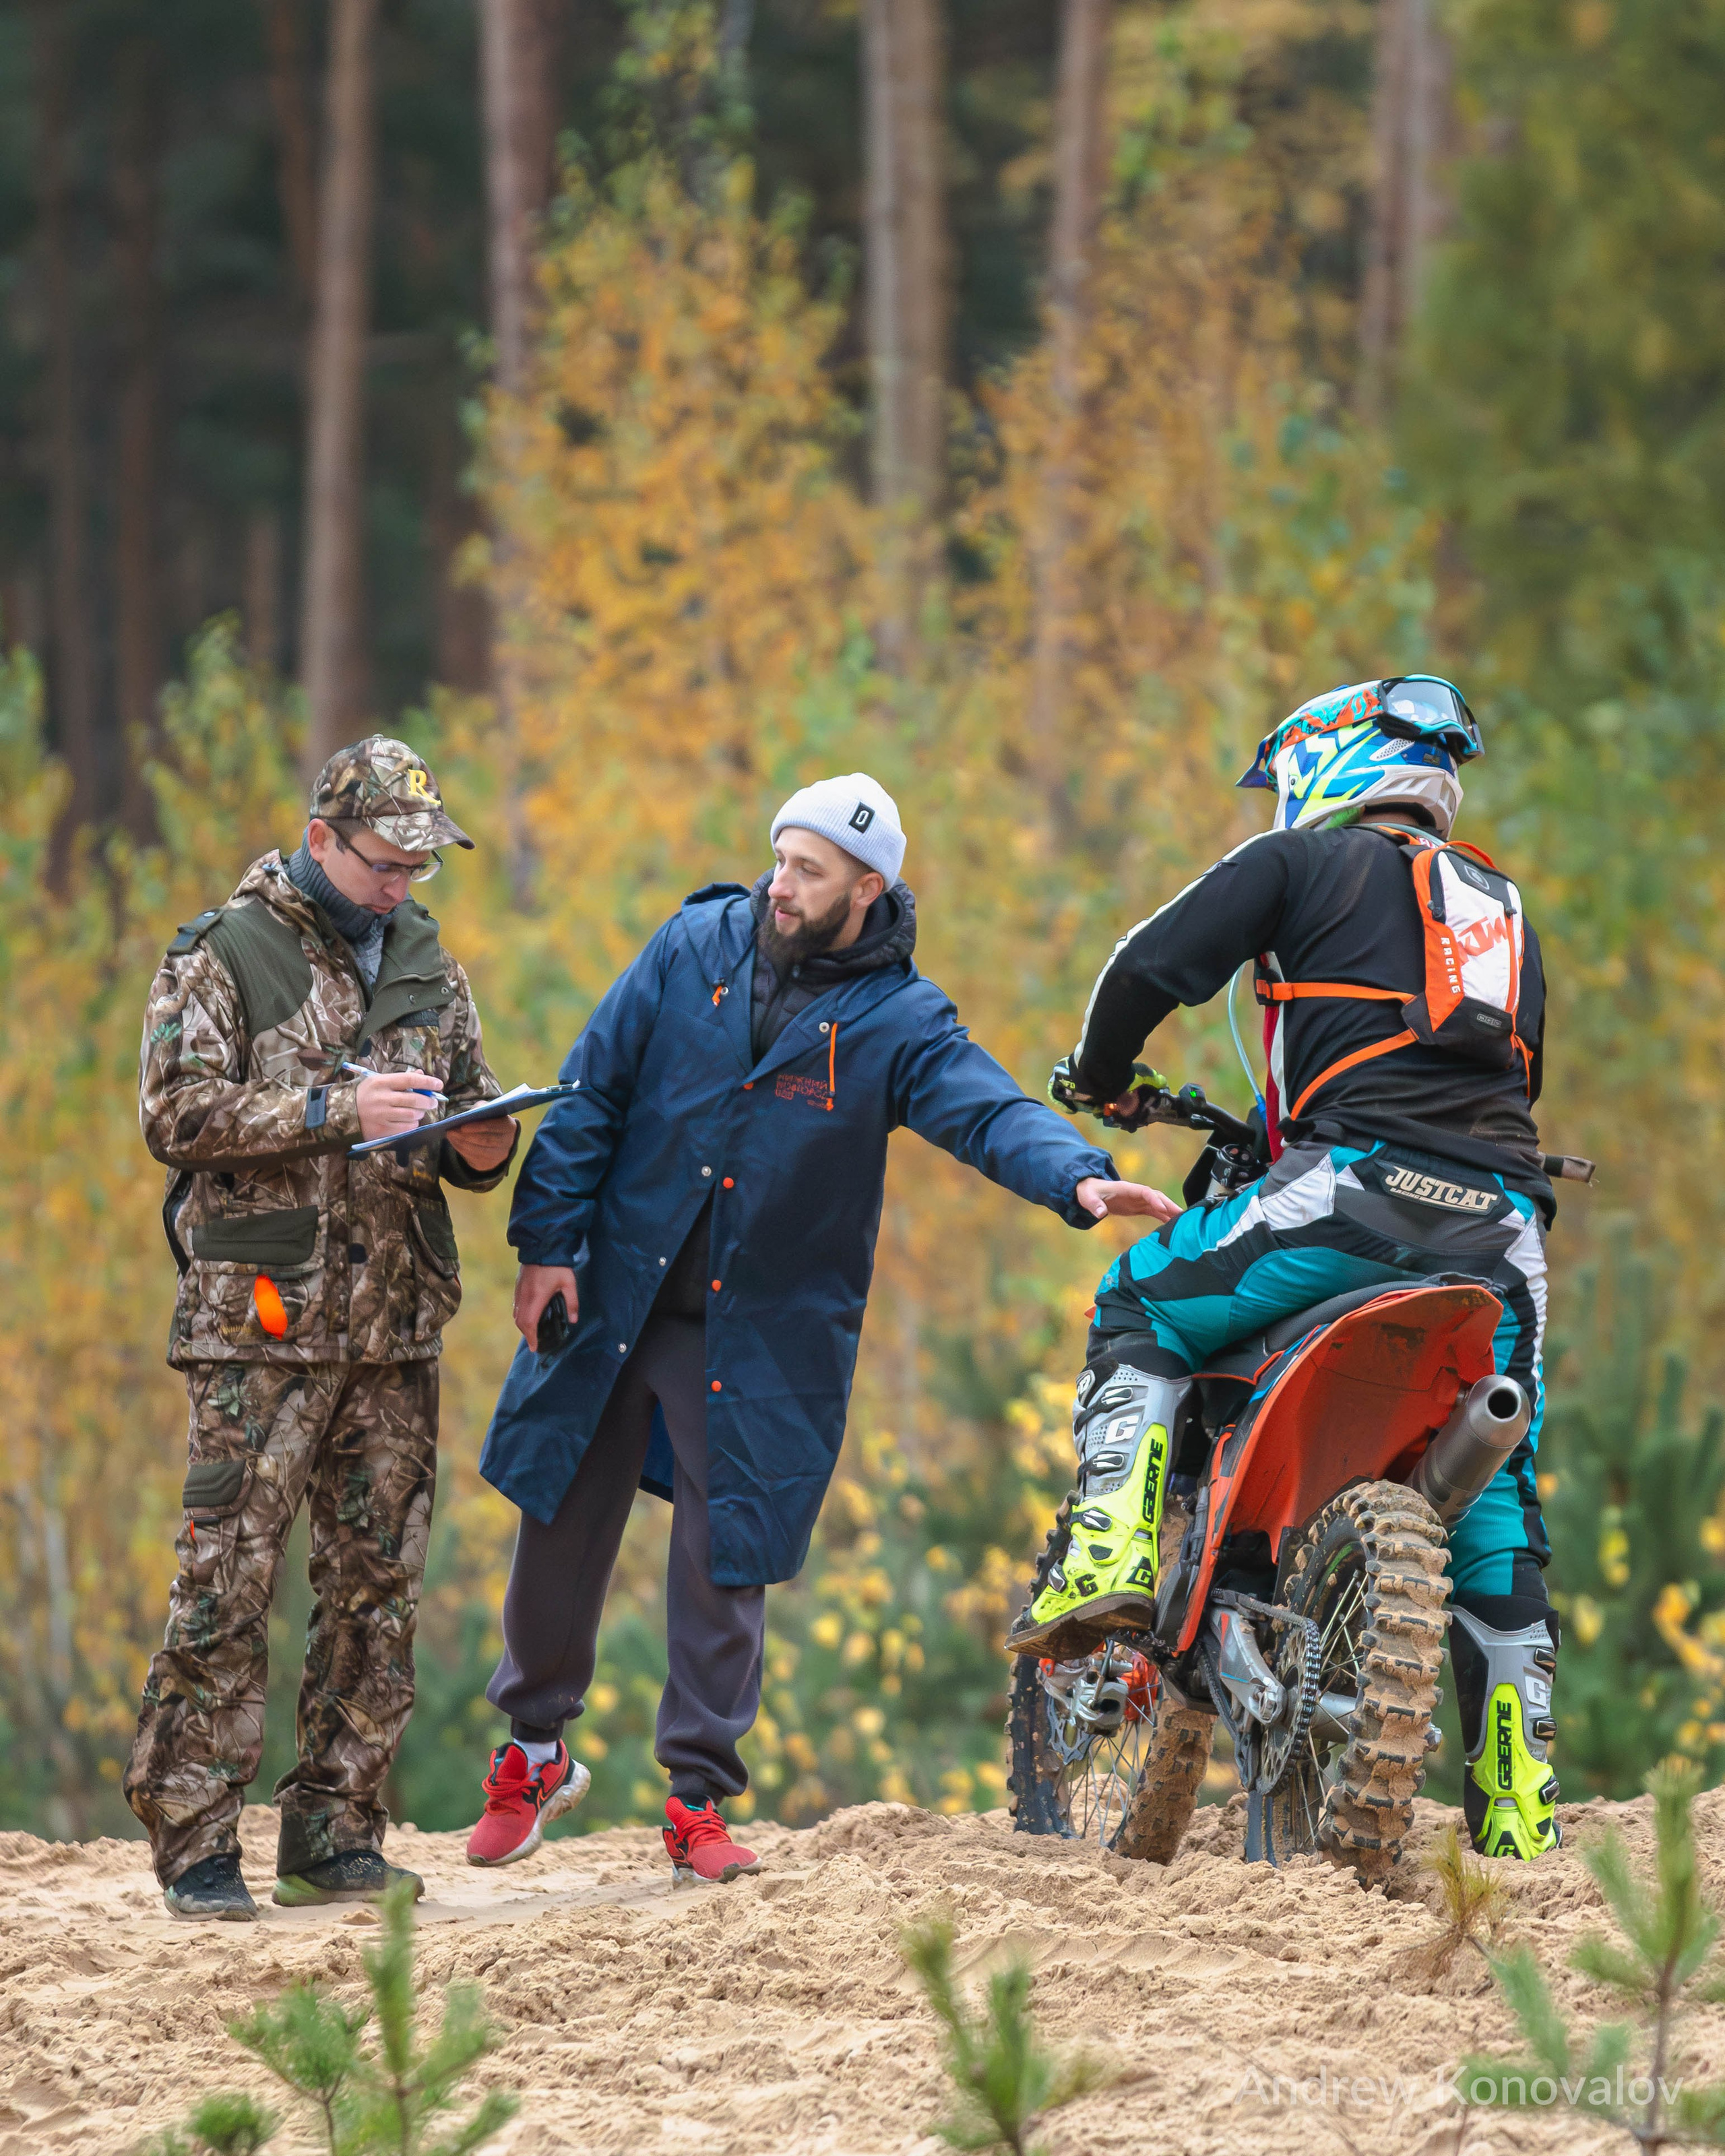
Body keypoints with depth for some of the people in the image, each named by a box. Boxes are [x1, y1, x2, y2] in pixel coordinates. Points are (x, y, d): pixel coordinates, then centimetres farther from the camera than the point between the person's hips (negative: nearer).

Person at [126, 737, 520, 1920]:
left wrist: (480, 1145, -2)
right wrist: (332, 1110, -19)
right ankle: (196, 1845, -5)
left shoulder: (427, 964, 15)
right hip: (259, 1325, -6)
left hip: (396, 1328, 6)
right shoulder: (227, 955, -1)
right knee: (230, 1579, -8)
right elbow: (178, 1112, -10)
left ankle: (333, 1837, 12)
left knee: (379, 1584, 5)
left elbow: (465, 1116, 22)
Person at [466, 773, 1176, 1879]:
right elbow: (594, 1090, 2)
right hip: (612, 1295, 1)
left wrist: (1078, 1175, -40)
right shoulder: (696, 950, -1)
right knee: (564, 1527, 8)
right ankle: (534, 1749, 28)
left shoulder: (899, 1020, -5)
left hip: (763, 1331, -1)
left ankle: (700, 1797, 12)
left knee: (726, 1563, 0)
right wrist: (549, 1241, -3)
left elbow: (990, 1111, -20)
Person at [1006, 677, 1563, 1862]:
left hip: (1363, 1184, -5)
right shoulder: (1506, 910, 29)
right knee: (1493, 1507, 11)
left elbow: (1150, 966, 6)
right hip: (1504, 1217, 5)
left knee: (1139, 1310, 15)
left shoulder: (1303, 862, 11)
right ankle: (1519, 1798, 9)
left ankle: (1114, 1554, -4)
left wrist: (1102, 1078, 26)